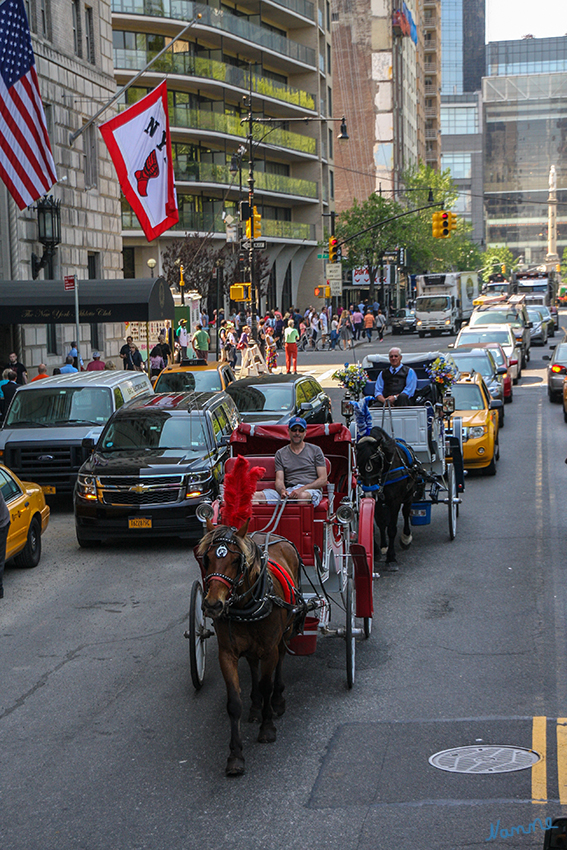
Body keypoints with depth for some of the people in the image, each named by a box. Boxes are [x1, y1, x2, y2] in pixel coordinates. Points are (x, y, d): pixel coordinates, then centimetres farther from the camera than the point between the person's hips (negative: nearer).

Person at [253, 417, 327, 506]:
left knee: (303, 496, -44)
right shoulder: (280, 453, 21)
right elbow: (279, 480, 12)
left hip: (311, 490, -2)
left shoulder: (315, 450, 16)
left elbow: (323, 480, 7)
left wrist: (302, 489, -10)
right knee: (257, 496, -26)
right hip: (288, 490, 2)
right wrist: (282, 490, -15)